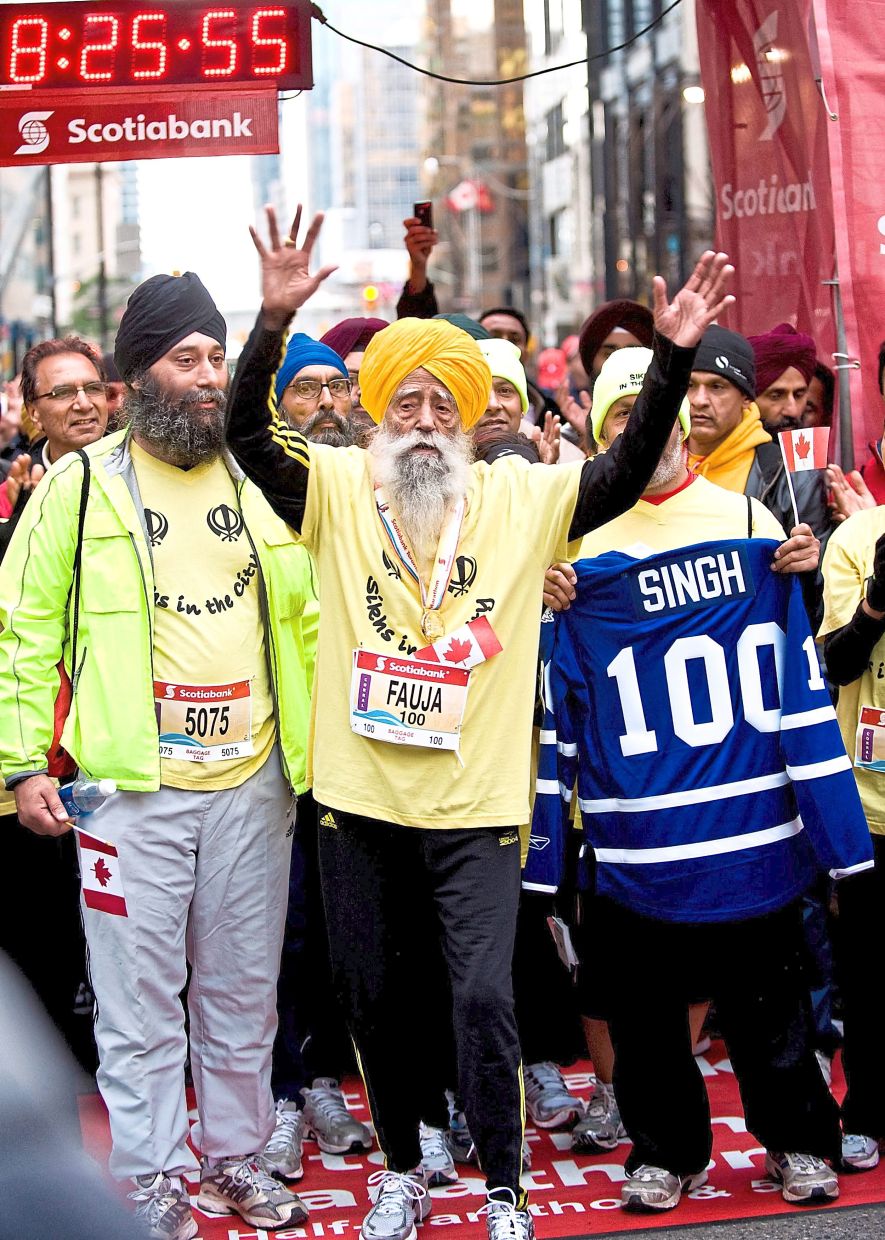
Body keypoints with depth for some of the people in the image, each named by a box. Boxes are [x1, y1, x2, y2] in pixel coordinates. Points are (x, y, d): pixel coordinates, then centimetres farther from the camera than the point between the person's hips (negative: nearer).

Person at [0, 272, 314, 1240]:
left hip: (253, 782, 3)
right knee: (140, 999, 2)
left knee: (243, 992, 13)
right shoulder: (80, 486, 0)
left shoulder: (263, 479, 9)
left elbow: (303, 617, 12)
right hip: (133, 787, -3)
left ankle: (234, 1155, 28)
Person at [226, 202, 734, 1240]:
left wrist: (673, 357, -17)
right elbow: (246, 434, -11)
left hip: (476, 803, -1)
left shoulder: (522, 498, 1)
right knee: (371, 991, 14)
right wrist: (274, 321, -26)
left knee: (484, 996, -4)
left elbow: (629, 472, -5)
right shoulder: (339, 489, -1)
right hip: (360, 800, 2)